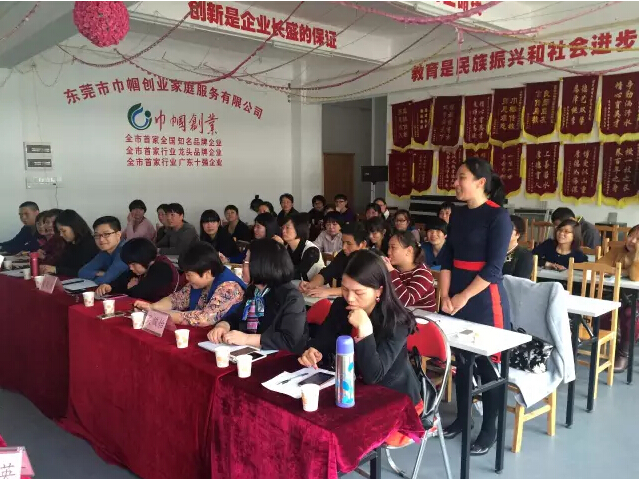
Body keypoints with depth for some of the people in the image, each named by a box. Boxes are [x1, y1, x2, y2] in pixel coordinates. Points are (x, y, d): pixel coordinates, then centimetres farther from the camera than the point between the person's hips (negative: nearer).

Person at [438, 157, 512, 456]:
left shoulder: (498, 216, -11)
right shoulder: (458, 214, 8)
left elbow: (493, 267, -15)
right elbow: (447, 257, 8)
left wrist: (464, 297, -13)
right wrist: (445, 295, -2)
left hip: (485, 299, -6)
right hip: (456, 297, 6)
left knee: (487, 363, 4)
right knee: (459, 358, 14)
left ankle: (489, 428, 19)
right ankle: (462, 417, 31)